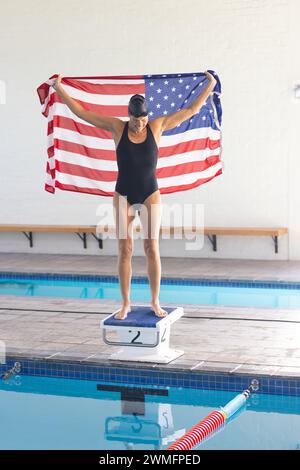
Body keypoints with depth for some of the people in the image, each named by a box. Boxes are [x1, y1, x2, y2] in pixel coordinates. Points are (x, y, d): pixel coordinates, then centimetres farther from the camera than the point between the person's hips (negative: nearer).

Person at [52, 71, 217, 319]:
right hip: (123, 196, 0)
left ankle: (155, 302, 9)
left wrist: (209, 87, 2)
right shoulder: (118, 127, -3)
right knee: (124, 250, 0)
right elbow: (81, 112, -1)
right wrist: (60, 89, -3)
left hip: (150, 195, 0)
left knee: (152, 249, -3)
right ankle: (126, 303, 9)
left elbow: (190, 111, 3)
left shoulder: (157, 126, -3)